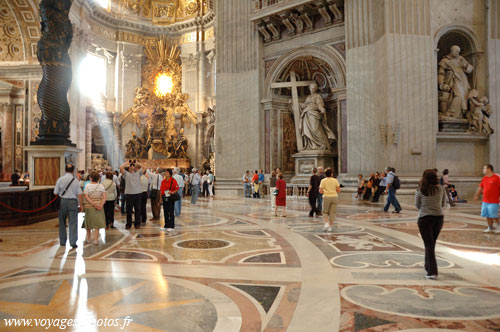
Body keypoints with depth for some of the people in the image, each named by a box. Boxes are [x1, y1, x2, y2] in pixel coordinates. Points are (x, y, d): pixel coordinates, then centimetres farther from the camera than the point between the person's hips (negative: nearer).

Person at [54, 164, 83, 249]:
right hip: (73, 202, -1)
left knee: (62, 222, 16)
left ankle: (62, 241, 24)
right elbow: (79, 195, -5)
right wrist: (81, 205, 1)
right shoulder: (75, 180, -2)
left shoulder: (60, 179, -2)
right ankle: (73, 242, -4)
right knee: (73, 223, 1)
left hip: (62, 201, 1)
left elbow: (55, 193, 1)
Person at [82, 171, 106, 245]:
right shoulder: (101, 186, 0)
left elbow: (86, 197, -14)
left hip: (89, 206, -1)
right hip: (99, 207, 1)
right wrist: (101, 205, -14)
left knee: (89, 223, 15)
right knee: (97, 223, 6)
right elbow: (104, 197, -7)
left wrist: (93, 204, -16)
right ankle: (96, 240, 4)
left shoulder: (88, 186, -7)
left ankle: (88, 238, 28)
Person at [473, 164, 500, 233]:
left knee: (494, 216, -4)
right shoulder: (484, 178, 10)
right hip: (485, 201, 7)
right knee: (487, 215, 11)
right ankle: (490, 228, 22)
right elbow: (480, 187, 20)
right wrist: (477, 195, 19)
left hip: (493, 202, -6)